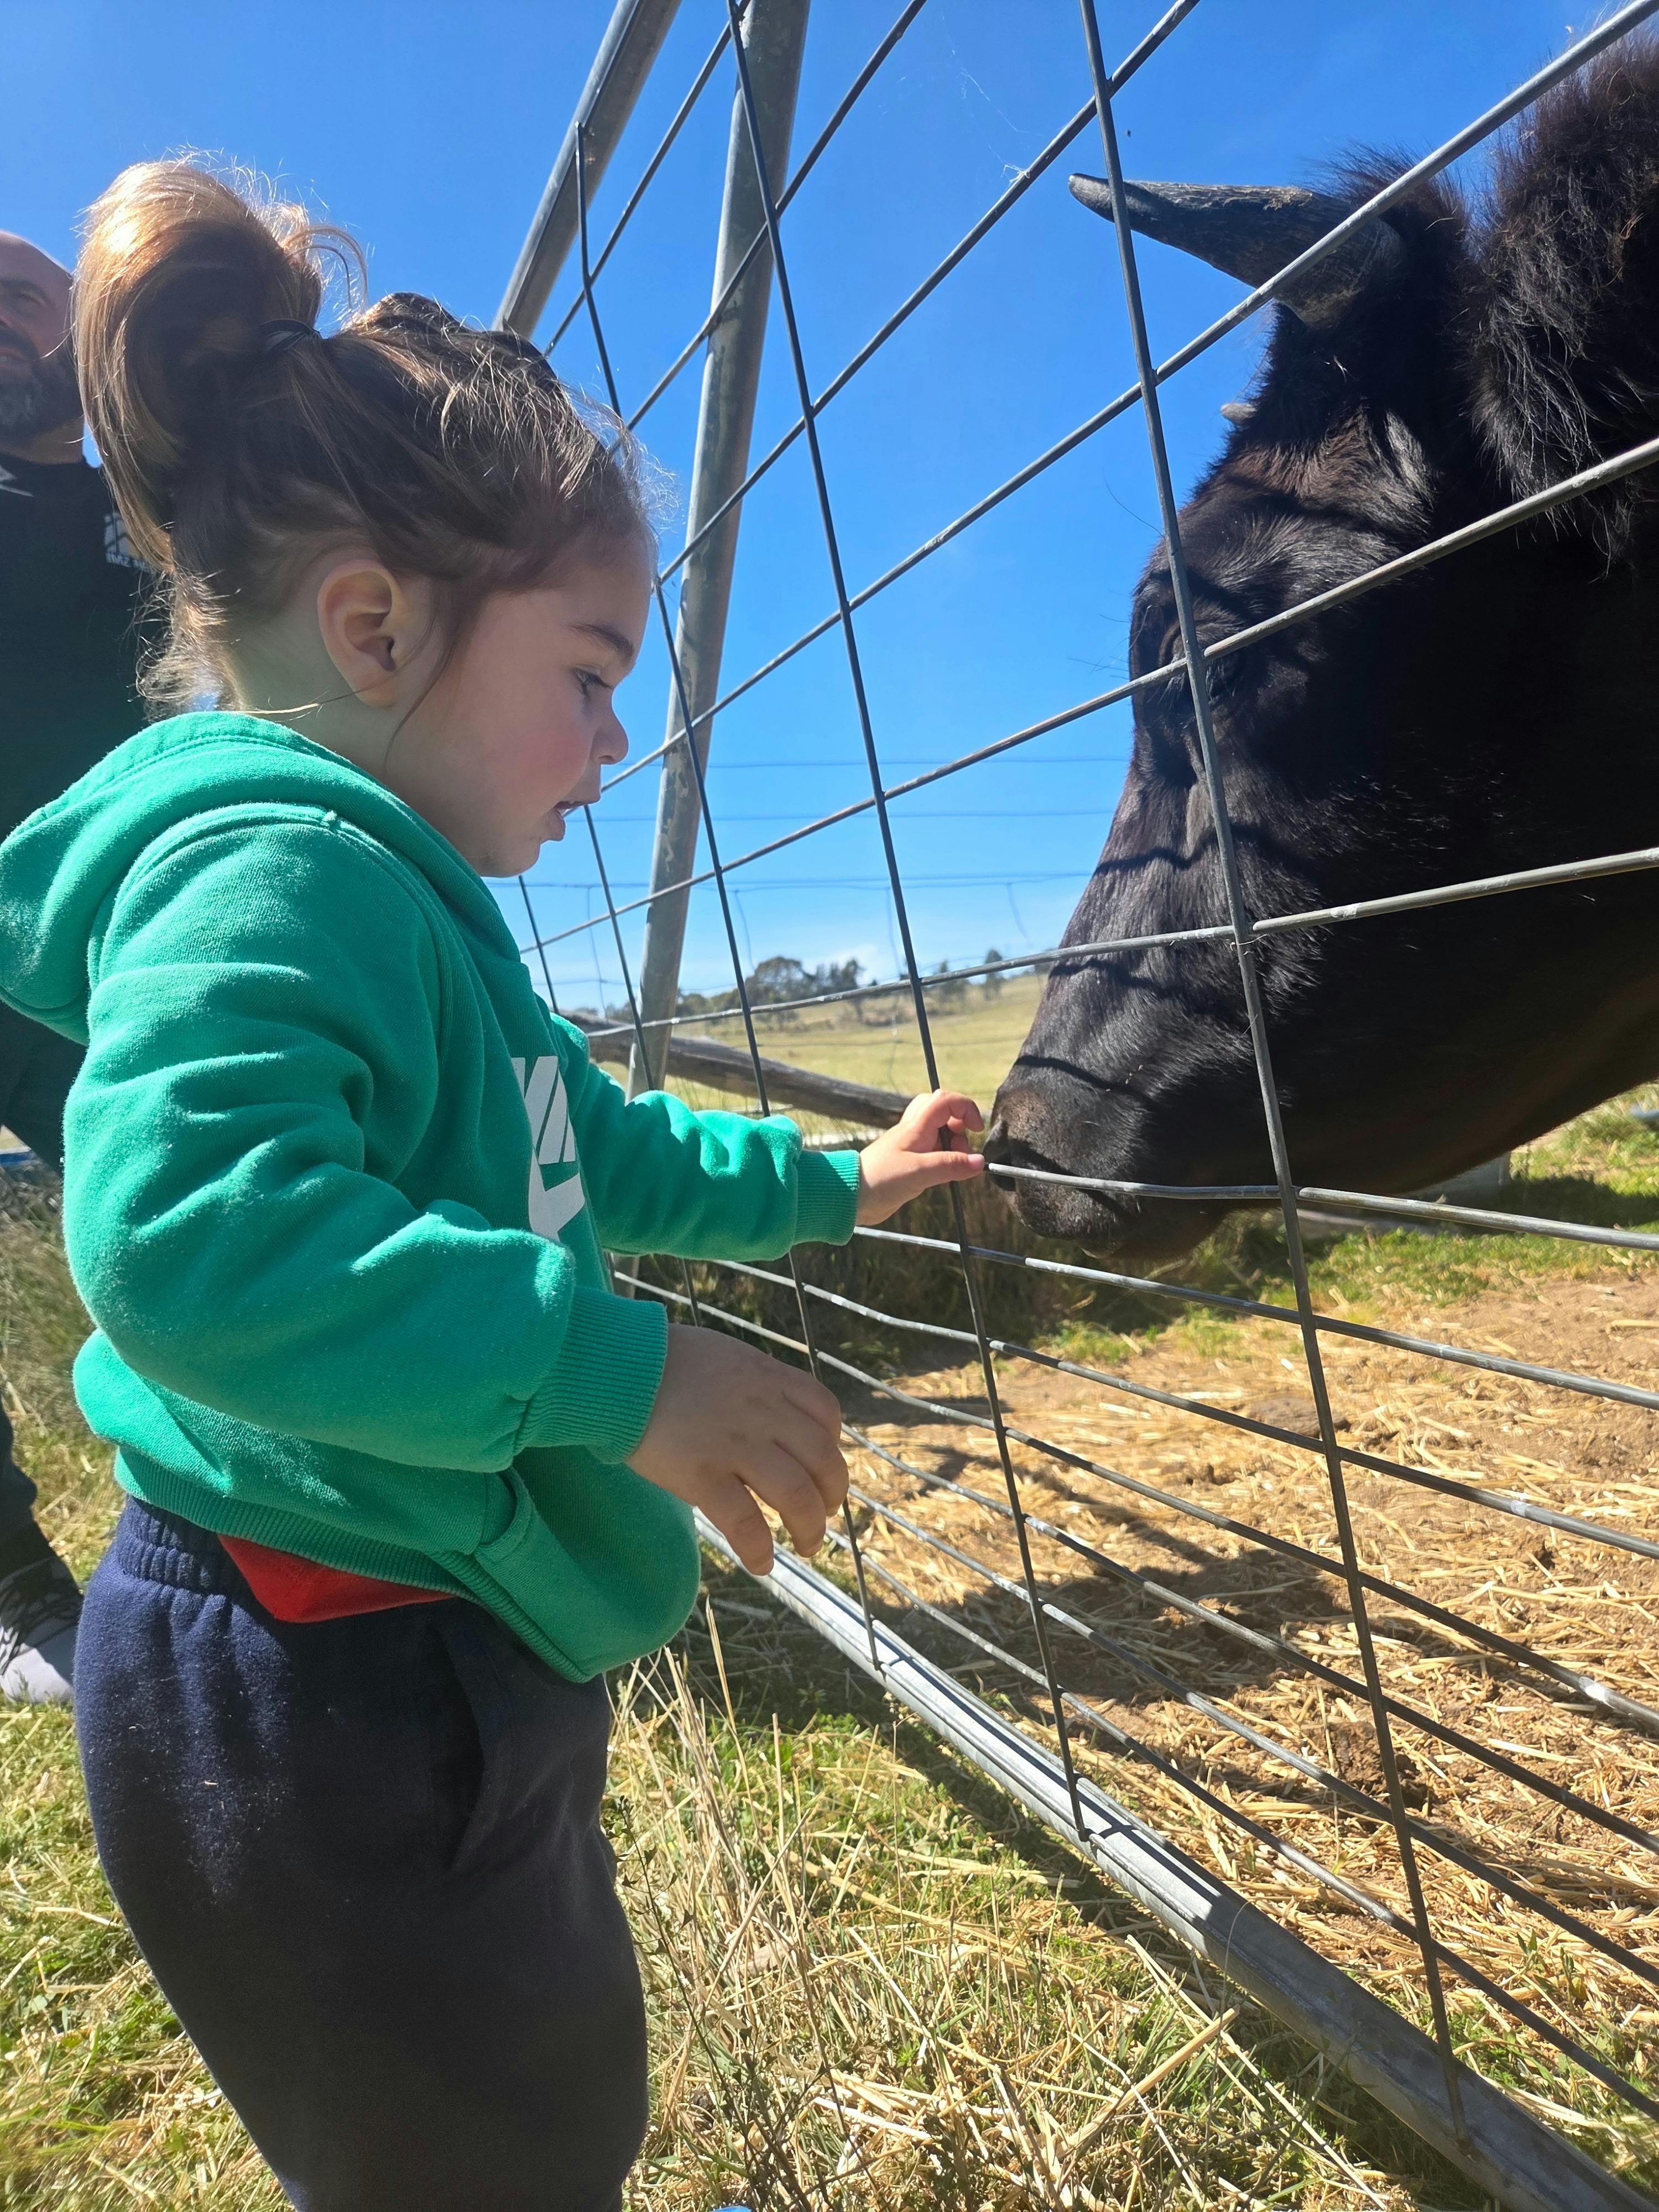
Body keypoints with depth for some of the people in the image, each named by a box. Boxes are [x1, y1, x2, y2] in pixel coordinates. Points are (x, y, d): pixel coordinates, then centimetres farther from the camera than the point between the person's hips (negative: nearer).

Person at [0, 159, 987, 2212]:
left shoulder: (404, 895, 12)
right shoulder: (271, 868, -22)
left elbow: (597, 1154, 22)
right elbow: (187, 1230, -39)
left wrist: (831, 1181, 26)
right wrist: (618, 1367, -37)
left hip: (448, 1672, 10)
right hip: (313, 1714, -10)